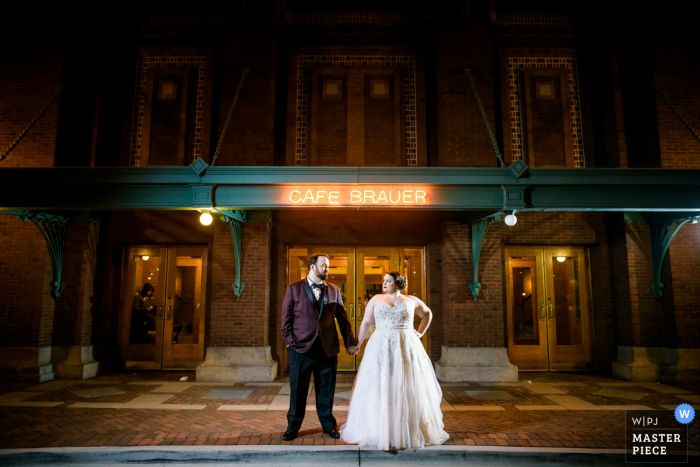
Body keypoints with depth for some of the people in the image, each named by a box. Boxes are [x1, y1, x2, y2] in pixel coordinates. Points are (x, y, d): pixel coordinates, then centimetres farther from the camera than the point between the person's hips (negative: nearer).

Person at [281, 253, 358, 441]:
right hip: (301, 348, -2)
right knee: (297, 390, 9)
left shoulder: (334, 290, 8)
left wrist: (350, 342, 5)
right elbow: (286, 317, 1)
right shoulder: (294, 289, 1)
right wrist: (290, 340, -7)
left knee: (326, 390, 12)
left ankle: (328, 425, 30)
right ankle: (293, 427, 26)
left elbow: (343, 318, 8)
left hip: (328, 348, 2)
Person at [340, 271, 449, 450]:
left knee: (408, 389, 5)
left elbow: (427, 314, 24)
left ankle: (410, 431, 21)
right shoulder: (376, 299, 6)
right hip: (381, 349, 0)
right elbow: (366, 323, 6)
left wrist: (420, 333, 14)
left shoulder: (411, 301, 8)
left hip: (407, 349, 1)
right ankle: (380, 430, 14)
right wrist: (357, 344, 2)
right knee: (379, 387, 1)